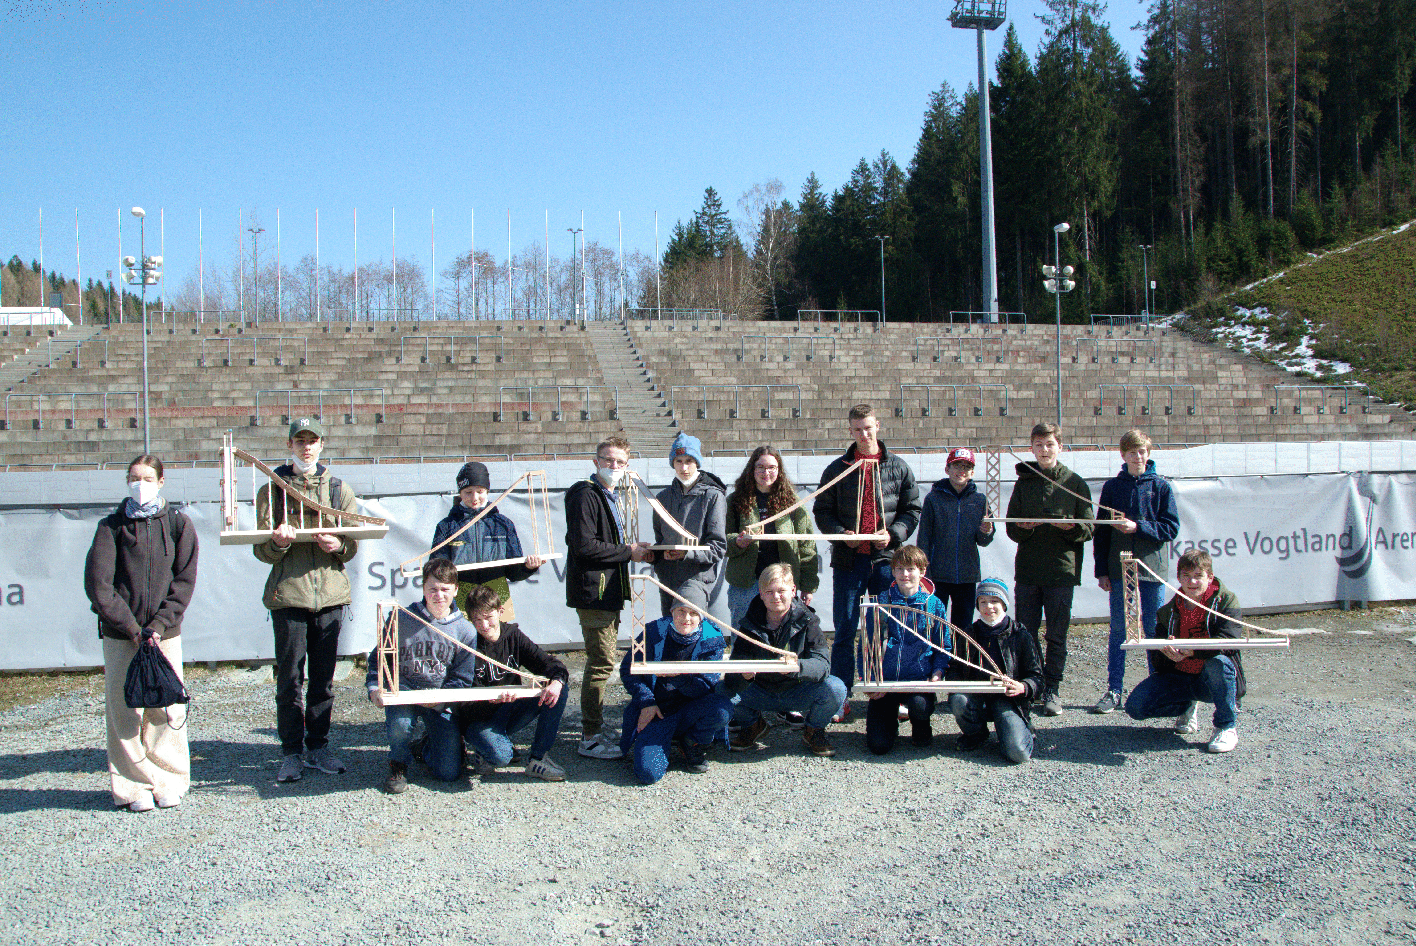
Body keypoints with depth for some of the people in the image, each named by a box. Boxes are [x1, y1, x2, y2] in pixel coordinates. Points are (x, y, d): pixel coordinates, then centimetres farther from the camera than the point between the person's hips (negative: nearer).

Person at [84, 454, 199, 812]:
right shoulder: (111, 526, 3)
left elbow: (184, 581, 2)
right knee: (124, 709, -1)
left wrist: (159, 625, -9)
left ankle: (169, 782, 13)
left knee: (168, 708, 0)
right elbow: (97, 585, -3)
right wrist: (132, 628, -10)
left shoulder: (178, 525, 6)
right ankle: (133, 786, 10)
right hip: (120, 634, 0)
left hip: (166, 633, 1)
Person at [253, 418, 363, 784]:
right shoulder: (272, 490, 6)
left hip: (330, 592, 2)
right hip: (288, 592, -2)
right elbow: (261, 549, 2)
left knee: (324, 677, 8)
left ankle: (319, 746, 19)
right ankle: (290, 753, 9)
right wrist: (277, 543, -20)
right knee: (289, 678, -1)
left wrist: (338, 545, -14)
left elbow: (353, 543, 8)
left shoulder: (339, 489, 12)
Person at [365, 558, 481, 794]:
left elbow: (462, 679, 0)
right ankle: (398, 764, 0)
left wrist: (440, 699, -18)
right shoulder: (402, 620, -6)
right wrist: (374, 688, -14)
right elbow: (378, 658, 4)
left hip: (441, 698, 1)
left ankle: (429, 746, 32)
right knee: (399, 724, -37)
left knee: (449, 773, -7)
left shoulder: (465, 631, -3)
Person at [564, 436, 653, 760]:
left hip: (608, 592, 10)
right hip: (593, 591, -10)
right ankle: (590, 738, 1)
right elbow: (585, 546, -22)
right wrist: (628, 553, -14)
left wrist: (631, 546, 6)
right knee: (601, 662, -7)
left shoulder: (608, 497, 19)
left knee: (603, 660, 17)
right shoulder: (585, 495, -13)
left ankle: (593, 727, 29)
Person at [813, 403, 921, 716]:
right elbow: (822, 511, 8)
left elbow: (912, 509, 9)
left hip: (886, 560, 0)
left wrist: (894, 533, -8)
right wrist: (841, 534, -10)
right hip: (848, 561, 0)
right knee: (844, 631, 3)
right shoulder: (837, 469, 6)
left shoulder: (898, 468, 7)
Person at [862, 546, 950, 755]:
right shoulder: (881, 603, 3)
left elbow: (943, 646, 9)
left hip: (919, 679, 0)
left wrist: (938, 673, -10)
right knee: (879, 746, -12)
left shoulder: (934, 605, 4)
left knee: (920, 704, -35)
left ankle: (920, 727, 4)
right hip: (884, 681, 0)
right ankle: (890, 719, 25)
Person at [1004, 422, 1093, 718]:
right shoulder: (1024, 482, 10)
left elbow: (1089, 528, 2)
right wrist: (1024, 527, -13)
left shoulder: (1074, 483, 4)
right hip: (1027, 568, 2)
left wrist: (1070, 527, -19)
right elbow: (1011, 528, 8)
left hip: (1062, 569, -2)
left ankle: (1052, 690, 11)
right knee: (1025, 632, 5)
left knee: (1057, 634, 2)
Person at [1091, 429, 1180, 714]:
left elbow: (1171, 528, -2)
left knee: (1154, 630, 4)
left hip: (1151, 568, -1)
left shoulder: (1161, 486, 2)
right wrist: (1102, 570, 2)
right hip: (1119, 570, 1)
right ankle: (1113, 691, 11)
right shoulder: (1112, 487, 7)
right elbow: (1101, 532, 8)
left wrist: (1138, 527, -15)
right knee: (1118, 632, 5)